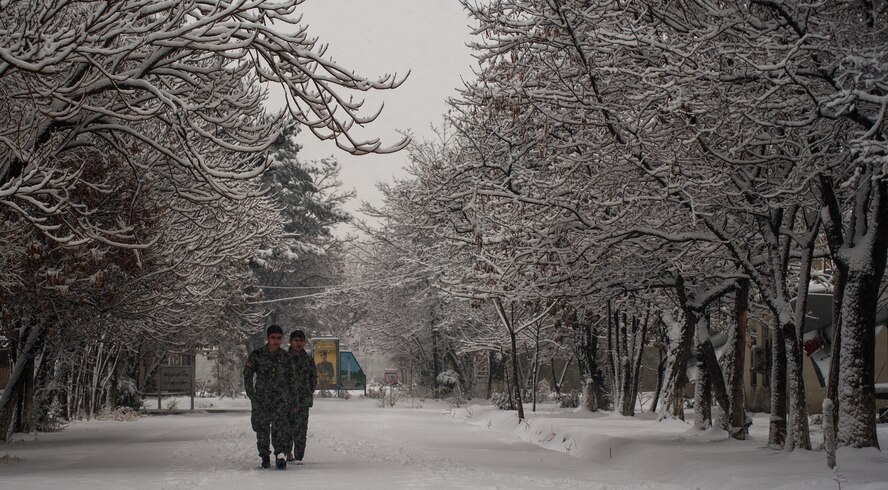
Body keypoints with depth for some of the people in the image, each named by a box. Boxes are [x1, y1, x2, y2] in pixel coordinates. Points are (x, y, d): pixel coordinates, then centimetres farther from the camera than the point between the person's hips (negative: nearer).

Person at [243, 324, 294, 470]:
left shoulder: (285, 357, 9)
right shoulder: (257, 355, 1)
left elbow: (291, 379, 17)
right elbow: (247, 376, 4)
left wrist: (291, 399, 12)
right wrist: (252, 395, -3)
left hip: (281, 397, 0)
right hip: (261, 397, 0)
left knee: (281, 425, -17)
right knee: (262, 427, 4)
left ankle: (281, 455, -23)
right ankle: (265, 456, 18)